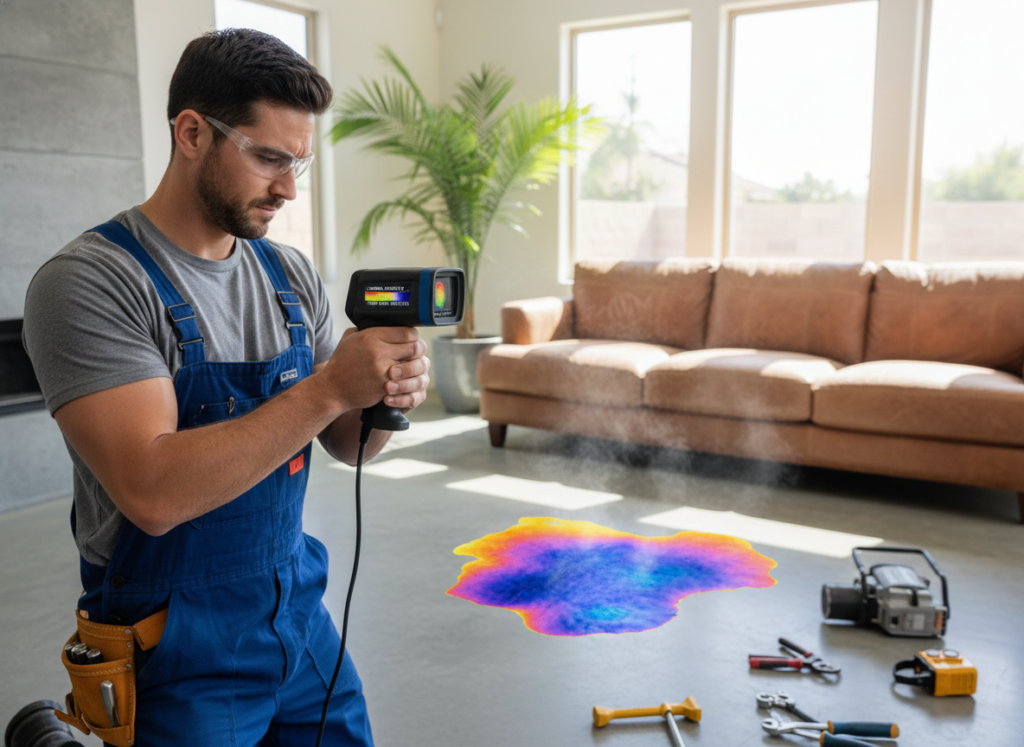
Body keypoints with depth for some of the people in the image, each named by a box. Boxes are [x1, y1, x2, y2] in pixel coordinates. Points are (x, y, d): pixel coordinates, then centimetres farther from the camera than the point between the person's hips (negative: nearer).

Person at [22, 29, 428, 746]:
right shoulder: (88, 282, -16)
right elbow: (153, 493, -27)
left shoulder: (292, 275, 2)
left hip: (300, 608, 6)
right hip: (178, 652, -6)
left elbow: (347, 445, 5)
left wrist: (386, 401, -16)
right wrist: (329, 389, -29)